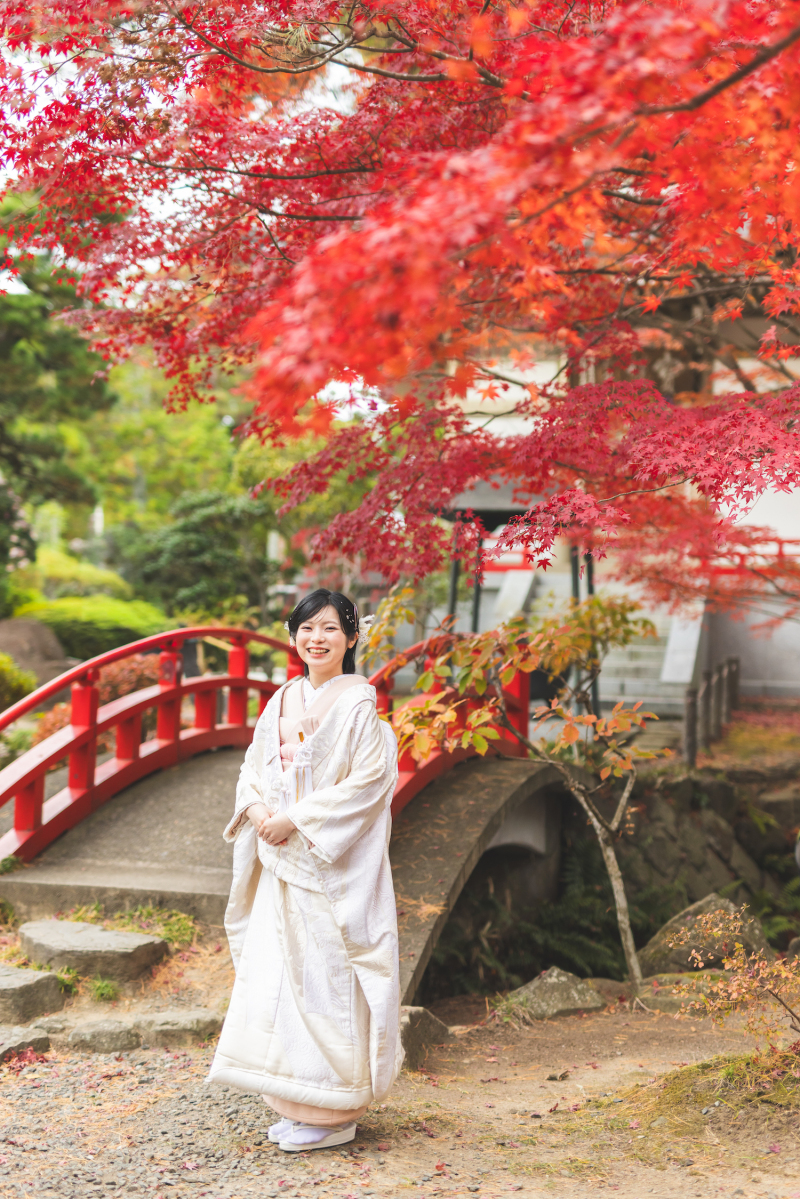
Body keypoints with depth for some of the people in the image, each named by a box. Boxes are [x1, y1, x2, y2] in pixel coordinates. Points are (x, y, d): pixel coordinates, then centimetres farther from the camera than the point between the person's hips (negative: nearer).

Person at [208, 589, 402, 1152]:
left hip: (334, 863, -7)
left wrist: (295, 820, -16)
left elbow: (369, 779, -15)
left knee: (324, 973, -4)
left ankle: (332, 1113, 6)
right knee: (278, 973, 8)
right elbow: (255, 767, 16)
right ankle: (298, 1105, 20)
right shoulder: (282, 701, 12)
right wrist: (258, 811, -6)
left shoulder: (358, 703, -8)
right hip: (282, 860, 7)